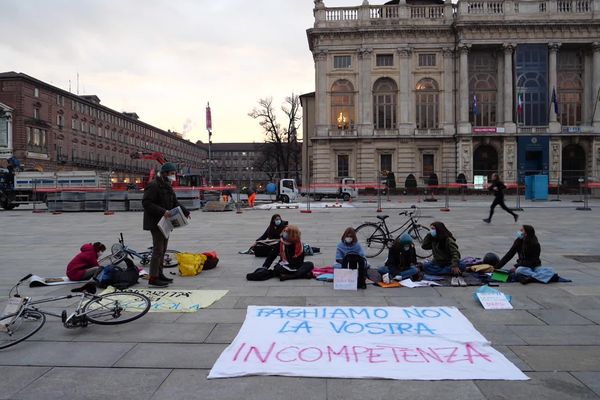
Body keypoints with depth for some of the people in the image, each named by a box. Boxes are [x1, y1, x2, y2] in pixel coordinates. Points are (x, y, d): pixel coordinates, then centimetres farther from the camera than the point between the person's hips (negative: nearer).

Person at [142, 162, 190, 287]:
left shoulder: (167, 186, 16)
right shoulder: (153, 186, -16)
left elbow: (175, 203, 18)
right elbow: (146, 203, -24)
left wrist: (185, 211, 1)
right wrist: (163, 212, -31)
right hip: (156, 223, -10)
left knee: (163, 249, 15)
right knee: (158, 249, -9)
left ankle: (159, 274, 26)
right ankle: (153, 278, -5)